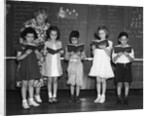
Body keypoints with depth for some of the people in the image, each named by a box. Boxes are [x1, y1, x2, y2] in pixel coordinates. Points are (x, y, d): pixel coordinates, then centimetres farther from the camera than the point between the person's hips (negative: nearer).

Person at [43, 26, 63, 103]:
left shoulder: (59, 43, 5)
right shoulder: (47, 43, -1)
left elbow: (61, 52, 12)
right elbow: (44, 53, 2)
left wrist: (61, 52, -9)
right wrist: (46, 51, -18)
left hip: (56, 63, 2)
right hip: (49, 63, -2)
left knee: (55, 80, 5)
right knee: (49, 80, 1)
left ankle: (54, 96, 12)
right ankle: (50, 96, 9)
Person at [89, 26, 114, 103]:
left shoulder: (109, 43, 2)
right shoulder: (96, 42, 9)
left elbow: (108, 54, -6)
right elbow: (94, 54, 7)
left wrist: (104, 48, -21)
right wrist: (93, 48, -12)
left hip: (104, 63, -2)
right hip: (97, 62, 2)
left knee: (103, 80, -1)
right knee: (98, 80, 3)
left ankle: (103, 96, 10)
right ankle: (98, 96, 13)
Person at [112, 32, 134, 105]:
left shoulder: (130, 48, 5)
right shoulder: (116, 48, 4)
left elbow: (132, 59, -1)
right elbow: (113, 60, 1)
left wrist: (127, 55, -19)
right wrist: (118, 55, -17)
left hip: (127, 66, 0)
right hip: (119, 66, 0)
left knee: (126, 83, -1)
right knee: (119, 83, -3)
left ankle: (126, 99, 5)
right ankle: (119, 98, 4)